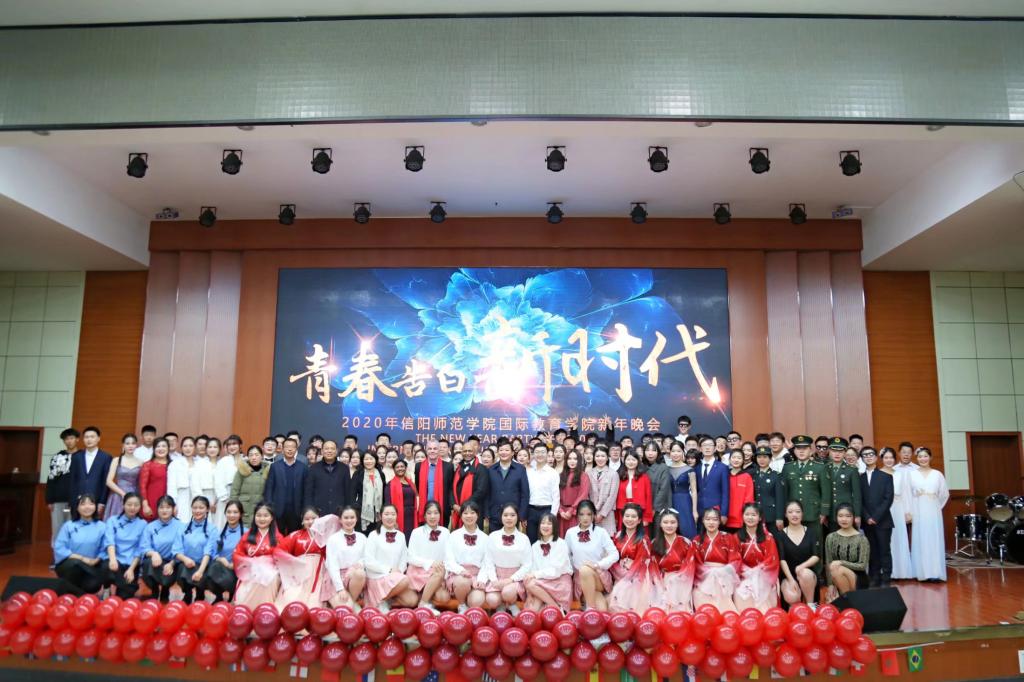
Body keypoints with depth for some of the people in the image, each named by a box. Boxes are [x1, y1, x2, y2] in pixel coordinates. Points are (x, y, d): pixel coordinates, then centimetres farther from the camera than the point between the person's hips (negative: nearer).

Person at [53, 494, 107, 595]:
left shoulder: (101, 526, 4)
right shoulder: (69, 526, 1)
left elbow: (104, 550, -2)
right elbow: (59, 549, -8)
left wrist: (95, 561, -21)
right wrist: (81, 558, -16)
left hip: (90, 568, 1)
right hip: (68, 565, -1)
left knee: (93, 585, -29)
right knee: (76, 563, -36)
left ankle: (78, 591, 8)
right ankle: (71, 589, -7)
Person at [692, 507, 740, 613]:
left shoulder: (729, 538, 8)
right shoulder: (697, 541, 11)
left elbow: (735, 562, 1)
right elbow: (696, 564, 5)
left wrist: (721, 572, -14)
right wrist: (710, 571, -12)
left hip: (724, 577, -1)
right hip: (704, 577, 1)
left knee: (721, 596, -26)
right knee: (699, 596, -24)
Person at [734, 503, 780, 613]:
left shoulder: (768, 537, 8)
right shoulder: (737, 537, 7)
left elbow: (772, 560, 0)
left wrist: (757, 571, -12)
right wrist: (748, 572, -14)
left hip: (764, 577, 0)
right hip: (744, 577, 0)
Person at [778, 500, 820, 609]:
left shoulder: (810, 532, 5)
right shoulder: (781, 535, 1)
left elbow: (816, 556, -5)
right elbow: (782, 560, -6)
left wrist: (802, 566, -22)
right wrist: (791, 579, -19)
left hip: (808, 573, 1)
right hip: (788, 575, -1)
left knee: (805, 573, -36)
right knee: (791, 598, -31)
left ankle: (811, 605, -13)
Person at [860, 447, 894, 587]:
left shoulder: (886, 476, 4)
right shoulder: (860, 478, 8)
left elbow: (888, 499, -4)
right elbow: (859, 501, 6)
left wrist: (876, 517, -11)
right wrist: (867, 518, -7)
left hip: (883, 521, -2)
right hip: (867, 522, 2)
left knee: (885, 551, 0)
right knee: (872, 552, 4)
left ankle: (886, 580, 6)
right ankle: (874, 579, 9)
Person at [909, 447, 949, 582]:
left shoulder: (938, 474, 7)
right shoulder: (912, 474, 2)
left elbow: (944, 494, 12)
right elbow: (908, 494, -1)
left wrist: (936, 506, 7)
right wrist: (909, 512, -6)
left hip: (933, 512, 1)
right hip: (918, 513, -1)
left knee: (934, 540, -1)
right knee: (920, 541, -1)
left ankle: (935, 572, 0)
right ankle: (922, 572, 2)